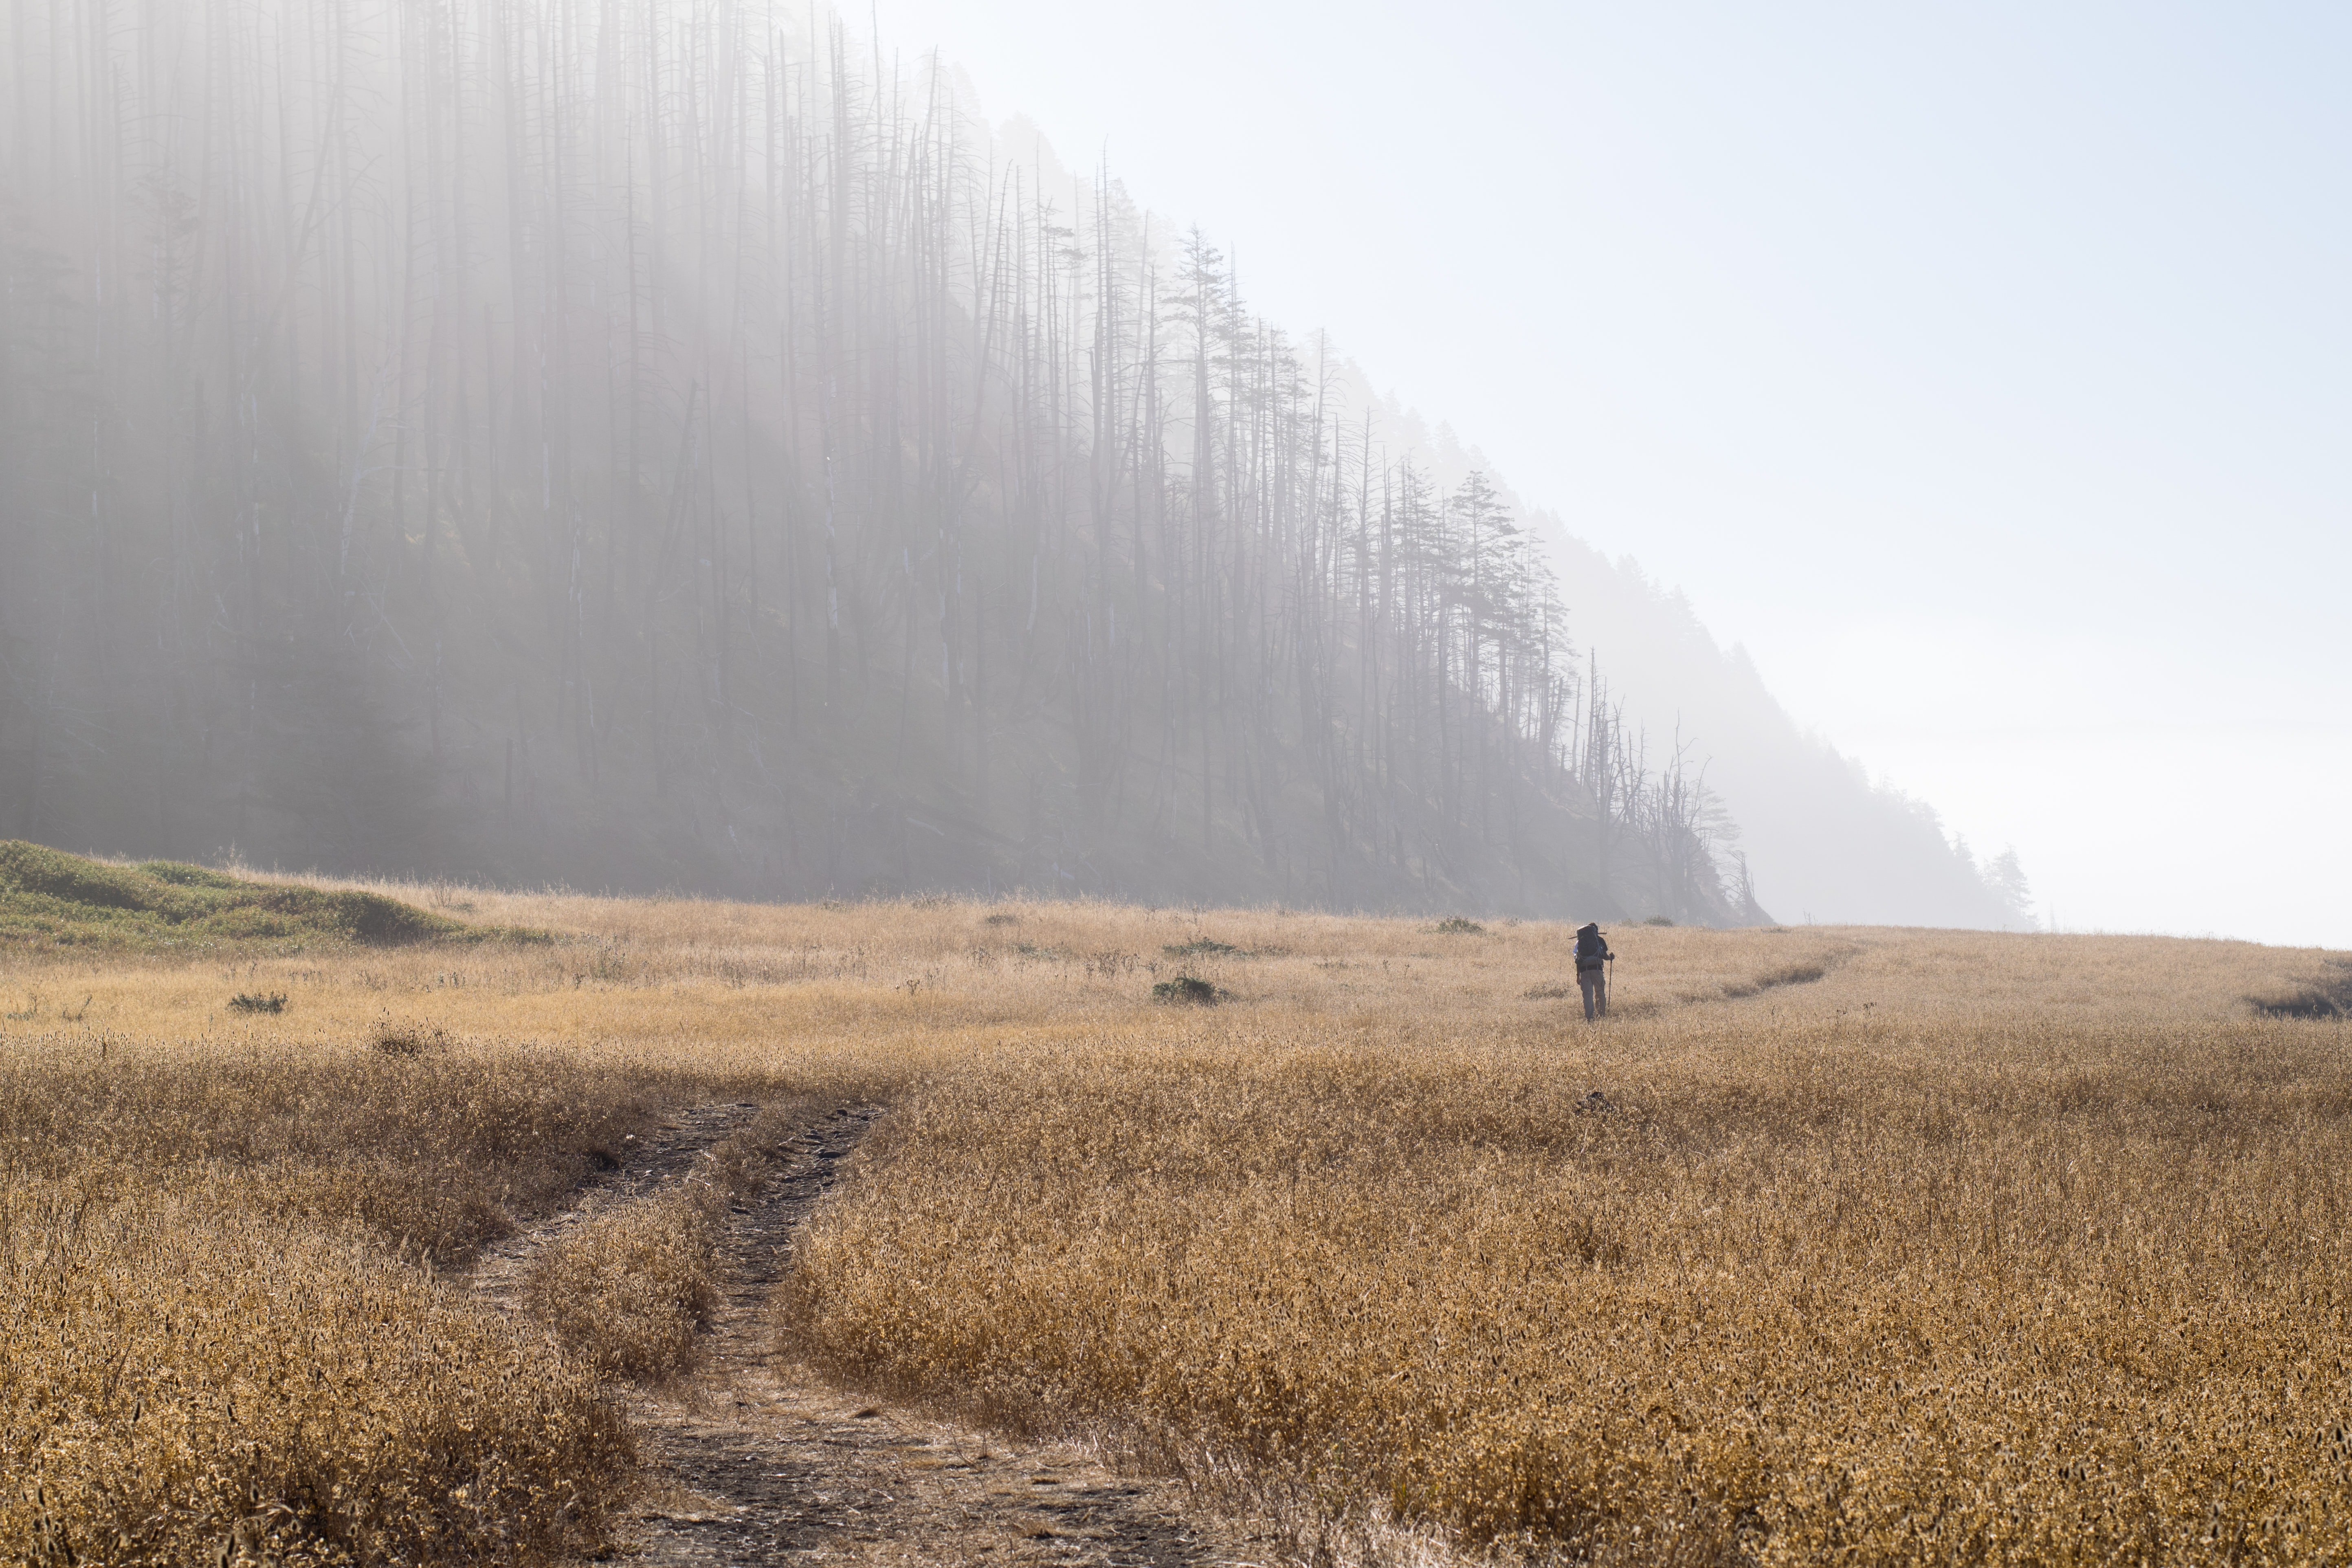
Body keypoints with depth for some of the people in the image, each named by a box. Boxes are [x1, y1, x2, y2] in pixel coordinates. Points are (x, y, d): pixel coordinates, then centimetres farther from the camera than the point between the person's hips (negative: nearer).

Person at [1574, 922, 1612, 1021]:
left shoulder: (1580, 941, 16)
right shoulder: (1600, 940, 10)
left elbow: (1578, 960, 13)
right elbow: (1605, 956, 7)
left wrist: (1578, 975, 16)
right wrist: (1611, 957, 31)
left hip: (1584, 969, 2)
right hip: (1597, 968, -2)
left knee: (1587, 994, 0)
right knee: (1600, 993, 10)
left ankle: (1589, 1018, -8)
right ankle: (1602, 1016, 9)